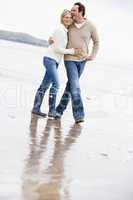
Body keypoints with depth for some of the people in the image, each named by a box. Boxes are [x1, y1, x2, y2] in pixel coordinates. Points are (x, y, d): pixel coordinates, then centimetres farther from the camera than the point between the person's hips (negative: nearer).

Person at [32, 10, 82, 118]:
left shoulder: (66, 31, 13)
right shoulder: (60, 30, -13)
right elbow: (57, 48, -16)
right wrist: (72, 51, -12)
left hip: (55, 61, 9)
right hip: (50, 59, -9)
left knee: (45, 85, 10)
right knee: (56, 84, -12)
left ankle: (36, 108, 16)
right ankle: (52, 111, -9)